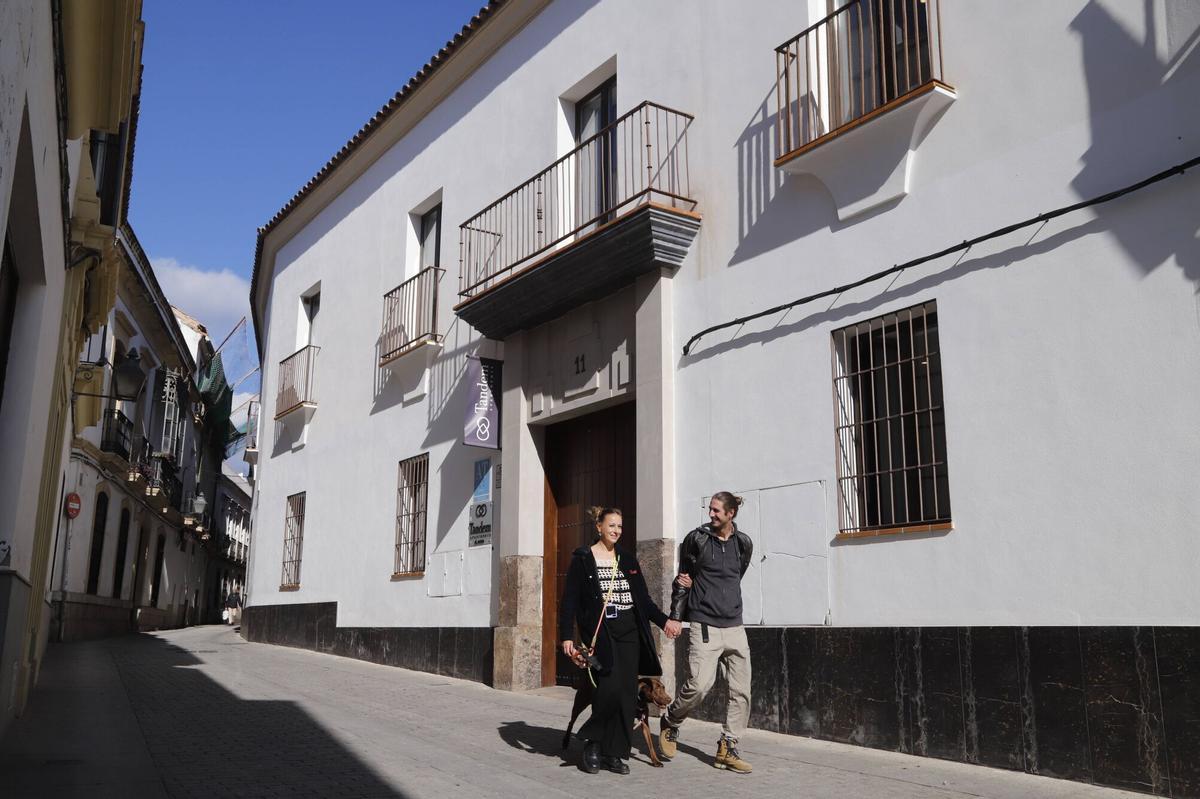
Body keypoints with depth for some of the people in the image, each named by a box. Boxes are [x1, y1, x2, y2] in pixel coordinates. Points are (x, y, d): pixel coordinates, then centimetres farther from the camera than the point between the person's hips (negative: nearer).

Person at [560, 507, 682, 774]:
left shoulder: (627, 559, 16)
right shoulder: (583, 558, 2)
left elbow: (643, 599, 19)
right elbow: (570, 599, -1)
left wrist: (664, 620, 7)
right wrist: (567, 636, -8)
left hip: (629, 632, 5)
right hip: (600, 632, -5)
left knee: (627, 694, 0)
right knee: (610, 687, -17)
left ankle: (615, 753, 10)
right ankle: (593, 742, 6)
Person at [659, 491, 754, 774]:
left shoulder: (743, 543, 7)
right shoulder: (696, 539, -2)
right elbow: (683, 578, 5)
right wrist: (675, 617, 0)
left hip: (734, 625, 4)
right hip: (704, 625, -4)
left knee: (741, 691, 2)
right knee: (699, 685, -14)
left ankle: (727, 748, 15)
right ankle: (670, 723, 14)